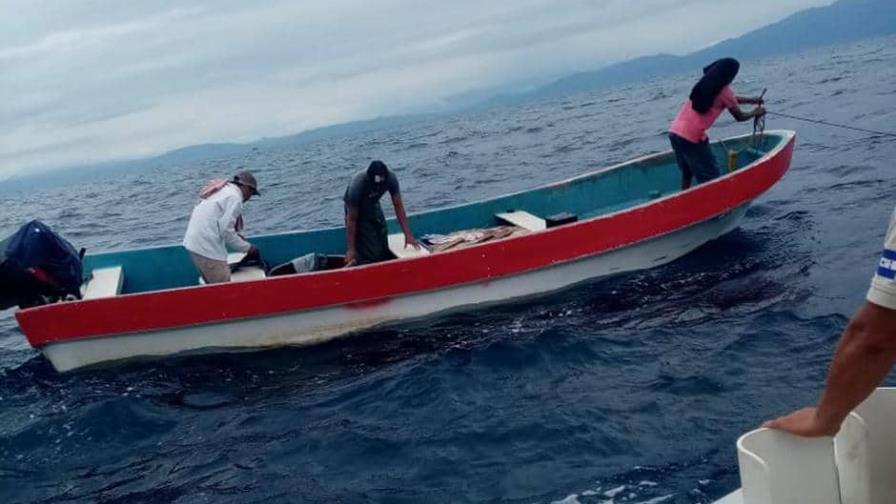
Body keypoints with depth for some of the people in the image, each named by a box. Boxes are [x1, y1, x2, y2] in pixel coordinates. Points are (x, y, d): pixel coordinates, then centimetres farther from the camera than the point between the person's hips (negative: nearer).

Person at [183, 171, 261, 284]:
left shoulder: (220, 190, 19)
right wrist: (247, 247, -4)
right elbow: (226, 230, -14)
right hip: (208, 248, -10)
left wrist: (236, 236, 14)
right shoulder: (235, 197, -8)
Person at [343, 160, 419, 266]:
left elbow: (398, 206, -19)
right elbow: (351, 219, -30)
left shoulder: (391, 178, -28)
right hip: (356, 208, -5)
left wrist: (408, 235, -22)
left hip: (373, 205, 5)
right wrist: (351, 249, -26)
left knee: (383, 248, 5)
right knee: (369, 253, -13)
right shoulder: (357, 185, -38)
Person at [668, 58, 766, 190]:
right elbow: (739, 116, 8)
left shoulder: (705, 84, 17)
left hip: (675, 132, 8)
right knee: (710, 176, 0)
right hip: (692, 137, -8)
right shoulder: (724, 90, -5)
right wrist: (755, 113, 26)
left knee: (687, 172, 22)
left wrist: (750, 100, 41)